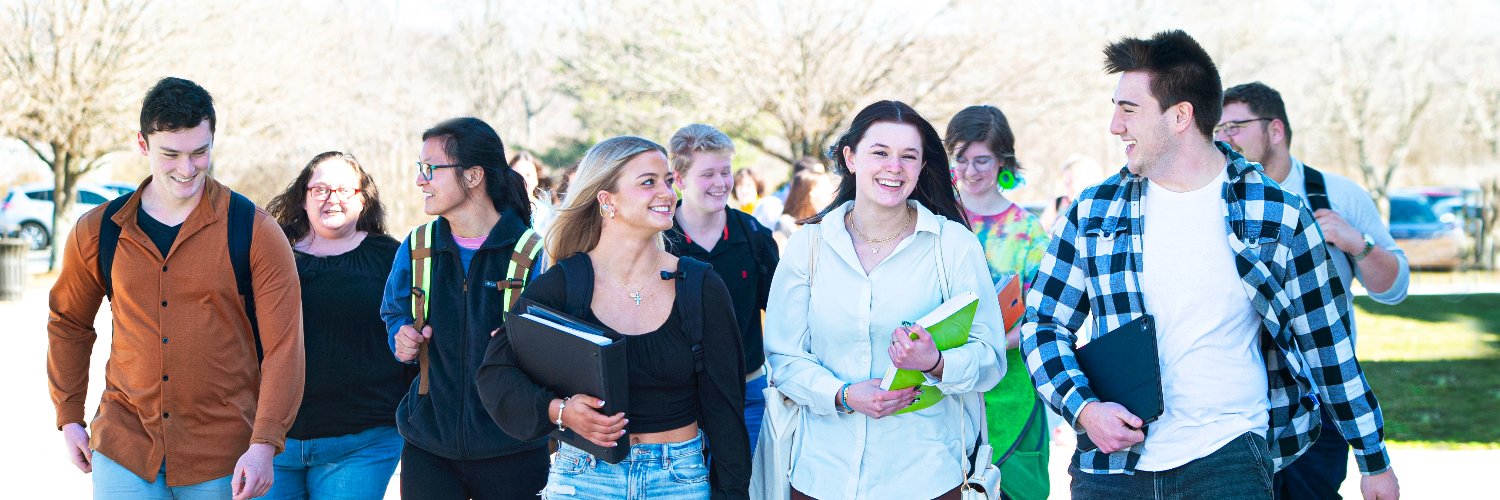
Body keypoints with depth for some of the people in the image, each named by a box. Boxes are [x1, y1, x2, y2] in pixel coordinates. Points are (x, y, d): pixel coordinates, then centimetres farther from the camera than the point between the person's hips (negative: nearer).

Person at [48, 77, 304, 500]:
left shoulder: (255, 233, -5)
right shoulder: (98, 232, 4)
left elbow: (283, 348, -8)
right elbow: (68, 324, 19)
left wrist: (264, 445, -15)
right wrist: (68, 417, 14)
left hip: (222, 459, -2)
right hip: (124, 449, 2)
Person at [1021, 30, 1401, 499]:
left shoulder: (1277, 215, -2)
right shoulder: (1094, 211, 3)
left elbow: (1327, 345, 5)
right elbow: (1042, 324, 8)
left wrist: (1375, 462, 10)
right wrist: (1084, 407, -10)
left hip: (1229, 454, -2)